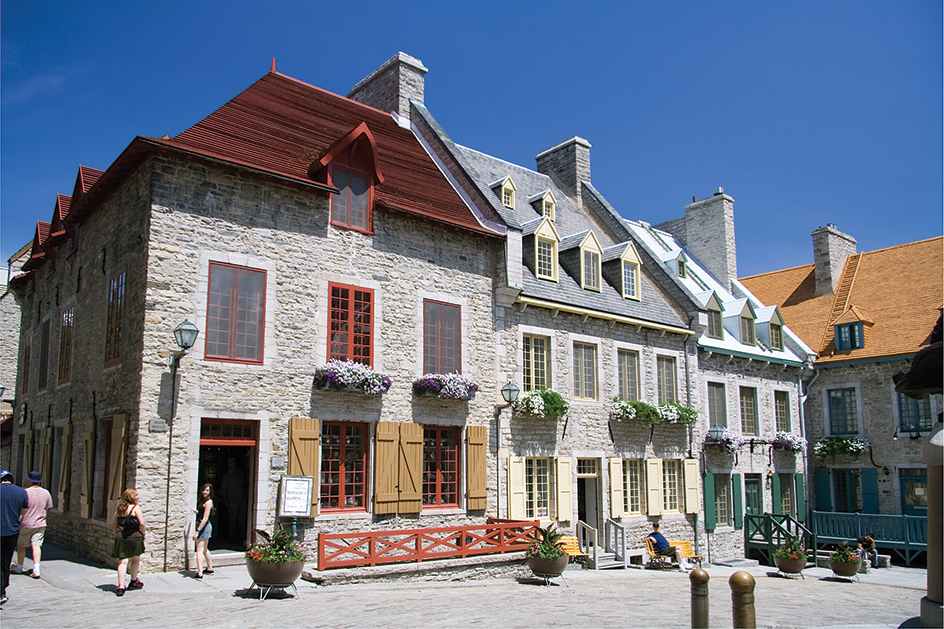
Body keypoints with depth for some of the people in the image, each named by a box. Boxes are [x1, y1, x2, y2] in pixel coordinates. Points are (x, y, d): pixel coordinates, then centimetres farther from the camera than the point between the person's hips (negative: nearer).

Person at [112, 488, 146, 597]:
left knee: (122, 562, 1)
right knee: (135, 559, 15)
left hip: (120, 538, 4)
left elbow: (115, 525, 16)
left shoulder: (118, 509, 12)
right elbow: (142, 524, -11)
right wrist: (143, 535, 2)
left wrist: (117, 536, 24)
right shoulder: (135, 508, -7)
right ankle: (134, 582, 28)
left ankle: (121, 586, -6)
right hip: (134, 537, -4)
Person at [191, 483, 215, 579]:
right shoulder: (203, 500, 13)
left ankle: (200, 573, -12)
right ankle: (210, 568, 34)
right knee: (205, 549, 22)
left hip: (203, 527, -10)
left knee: (199, 550, -9)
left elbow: (205, 518, -21)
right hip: (206, 527, 10)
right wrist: (197, 511, 10)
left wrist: (197, 531, -23)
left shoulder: (208, 502, -16)